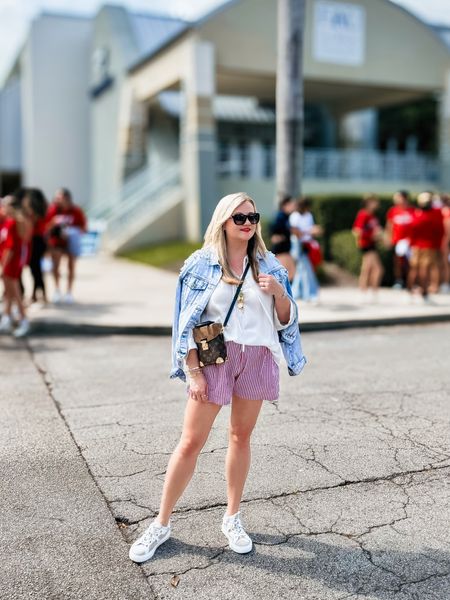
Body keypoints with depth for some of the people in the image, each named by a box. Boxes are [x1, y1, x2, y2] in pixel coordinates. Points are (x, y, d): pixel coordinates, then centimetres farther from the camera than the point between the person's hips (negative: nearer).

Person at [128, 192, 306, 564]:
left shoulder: (268, 265, 5)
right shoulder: (203, 263, -3)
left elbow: (286, 320, 8)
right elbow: (188, 322, -4)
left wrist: (279, 292, -12)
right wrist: (193, 371, -10)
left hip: (258, 358, 3)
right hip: (214, 357, -2)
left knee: (241, 437, 12)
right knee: (191, 442, 1)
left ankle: (233, 518, 28)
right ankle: (161, 524, 15)